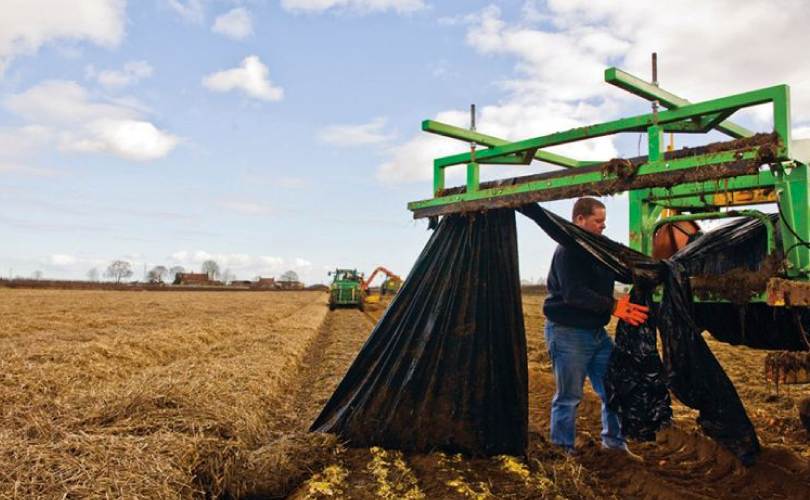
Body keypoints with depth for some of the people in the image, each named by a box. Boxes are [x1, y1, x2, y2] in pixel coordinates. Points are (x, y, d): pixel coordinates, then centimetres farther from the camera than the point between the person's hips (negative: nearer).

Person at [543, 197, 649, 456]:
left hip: (596, 331, 9)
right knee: (569, 396, 2)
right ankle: (562, 449, 18)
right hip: (568, 332, -9)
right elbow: (574, 294, -28)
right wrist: (613, 306, -32)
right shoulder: (567, 251, -17)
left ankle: (614, 441, 29)